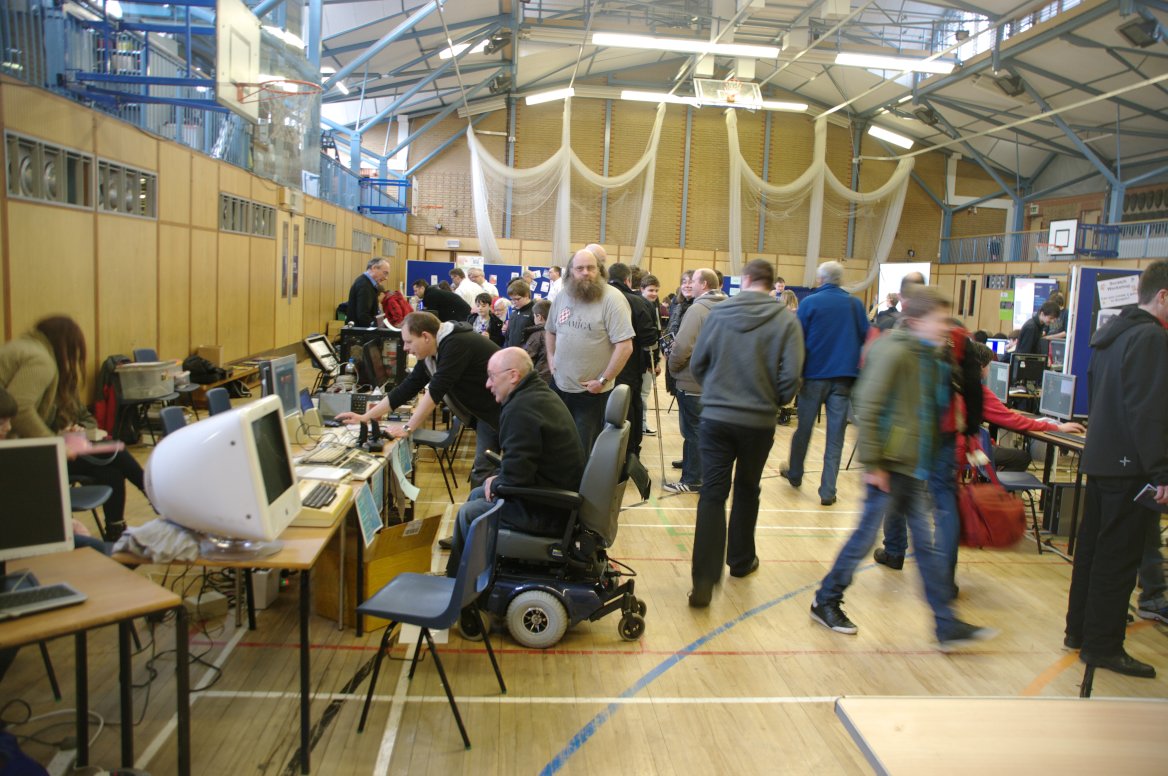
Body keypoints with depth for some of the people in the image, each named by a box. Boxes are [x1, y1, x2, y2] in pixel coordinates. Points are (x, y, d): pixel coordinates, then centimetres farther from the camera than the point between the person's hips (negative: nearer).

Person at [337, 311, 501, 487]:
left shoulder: (455, 344, -22)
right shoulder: (431, 354, 6)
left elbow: (435, 391, -25)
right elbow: (408, 387, 9)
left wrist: (408, 428, -19)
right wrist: (365, 417, 8)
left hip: (499, 411, -8)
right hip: (483, 412, 8)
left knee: (482, 476, -10)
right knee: (480, 474, 5)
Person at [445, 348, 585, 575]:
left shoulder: (519, 410, -24)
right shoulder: (542, 394, 8)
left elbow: (515, 476, -25)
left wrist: (495, 484, -5)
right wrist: (499, 477, 8)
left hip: (549, 513, -10)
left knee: (467, 514, 5)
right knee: (476, 495, 22)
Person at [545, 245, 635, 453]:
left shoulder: (612, 299, -15)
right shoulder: (562, 296, 5)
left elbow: (625, 346, -19)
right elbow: (550, 330, 21)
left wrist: (603, 380, -18)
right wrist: (551, 358, 8)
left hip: (591, 391, -5)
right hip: (560, 385, 6)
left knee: (584, 449, 6)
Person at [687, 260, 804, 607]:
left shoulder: (719, 312, -2)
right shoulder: (786, 321, -6)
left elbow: (697, 363, 3)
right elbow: (791, 375, -12)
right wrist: (775, 401, 7)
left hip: (716, 417, 0)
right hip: (759, 421, 0)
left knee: (712, 494, 0)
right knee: (747, 490, 19)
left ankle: (704, 578, -10)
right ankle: (741, 561, 35)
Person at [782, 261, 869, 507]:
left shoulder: (810, 303, -4)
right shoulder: (855, 304, 4)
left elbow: (797, 340, -4)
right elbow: (865, 338, 8)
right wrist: (856, 367, 17)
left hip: (815, 374, -1)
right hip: (844, 376, 1)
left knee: (804, 428, 15)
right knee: (836, 434, 3)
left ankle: (795, 474, 33)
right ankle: (828, 491, 2)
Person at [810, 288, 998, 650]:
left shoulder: (926, 355, 9)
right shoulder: (894, 352, -18)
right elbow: (867, 409, -21)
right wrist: (872, 464, -20)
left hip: (912, 465, 9)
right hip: (888, 465, -9)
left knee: (925, 542, 12)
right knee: (866, 535, 3)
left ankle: (947, 624, 20)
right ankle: (826, 601, 22)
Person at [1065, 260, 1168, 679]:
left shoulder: (1112, 333, 13)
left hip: (1099, 459, 10)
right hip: (1129, 467, -9)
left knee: (1092, 546, 16)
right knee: (1118, 556, -1)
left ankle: (1079, 629, 27)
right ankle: (1103, 645, 8)